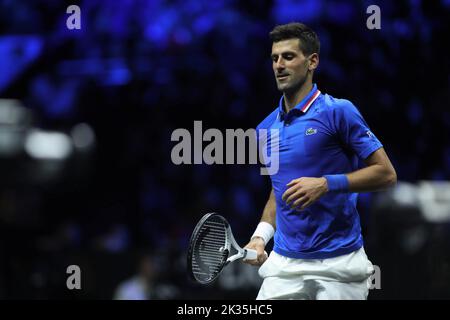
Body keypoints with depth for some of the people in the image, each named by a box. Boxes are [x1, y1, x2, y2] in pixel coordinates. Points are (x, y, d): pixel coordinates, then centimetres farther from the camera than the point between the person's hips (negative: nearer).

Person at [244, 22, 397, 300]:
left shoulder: (338, 111, -7)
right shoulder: (267, 128, 11)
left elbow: (386, 174, -9)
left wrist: (326, 184, -20)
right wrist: (260, 236, 6)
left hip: (338, 264, -5)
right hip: (284, 264, 5)